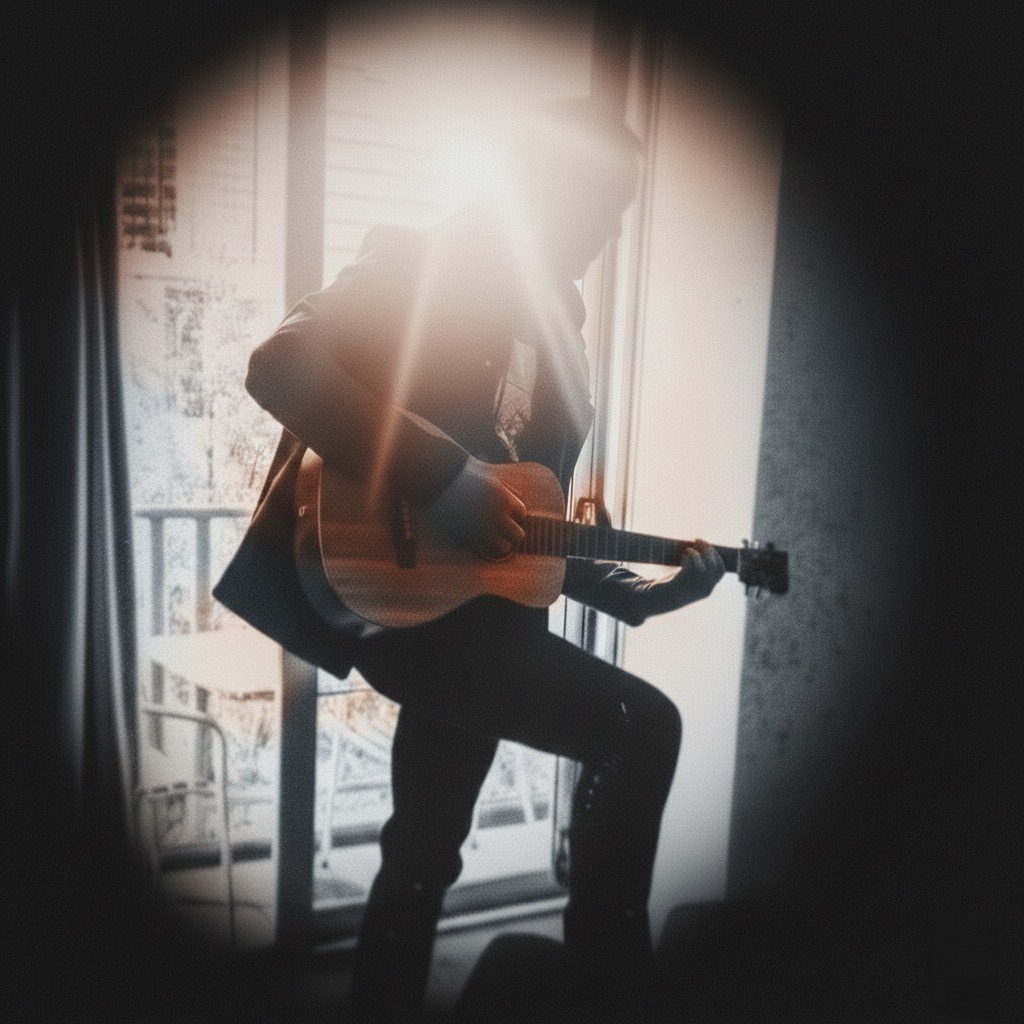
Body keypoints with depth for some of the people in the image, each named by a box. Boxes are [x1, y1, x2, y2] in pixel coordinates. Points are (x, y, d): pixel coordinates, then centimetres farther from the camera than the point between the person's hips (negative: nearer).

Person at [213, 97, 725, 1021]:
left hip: (473, 589, 8)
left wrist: (644, 593, 4)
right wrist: (445, 476, -27)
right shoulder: (421, 268, -6)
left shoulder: (553, 338, 15)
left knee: (425, 853, 17)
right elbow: (280, 366, -22)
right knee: (641, 728, -15)